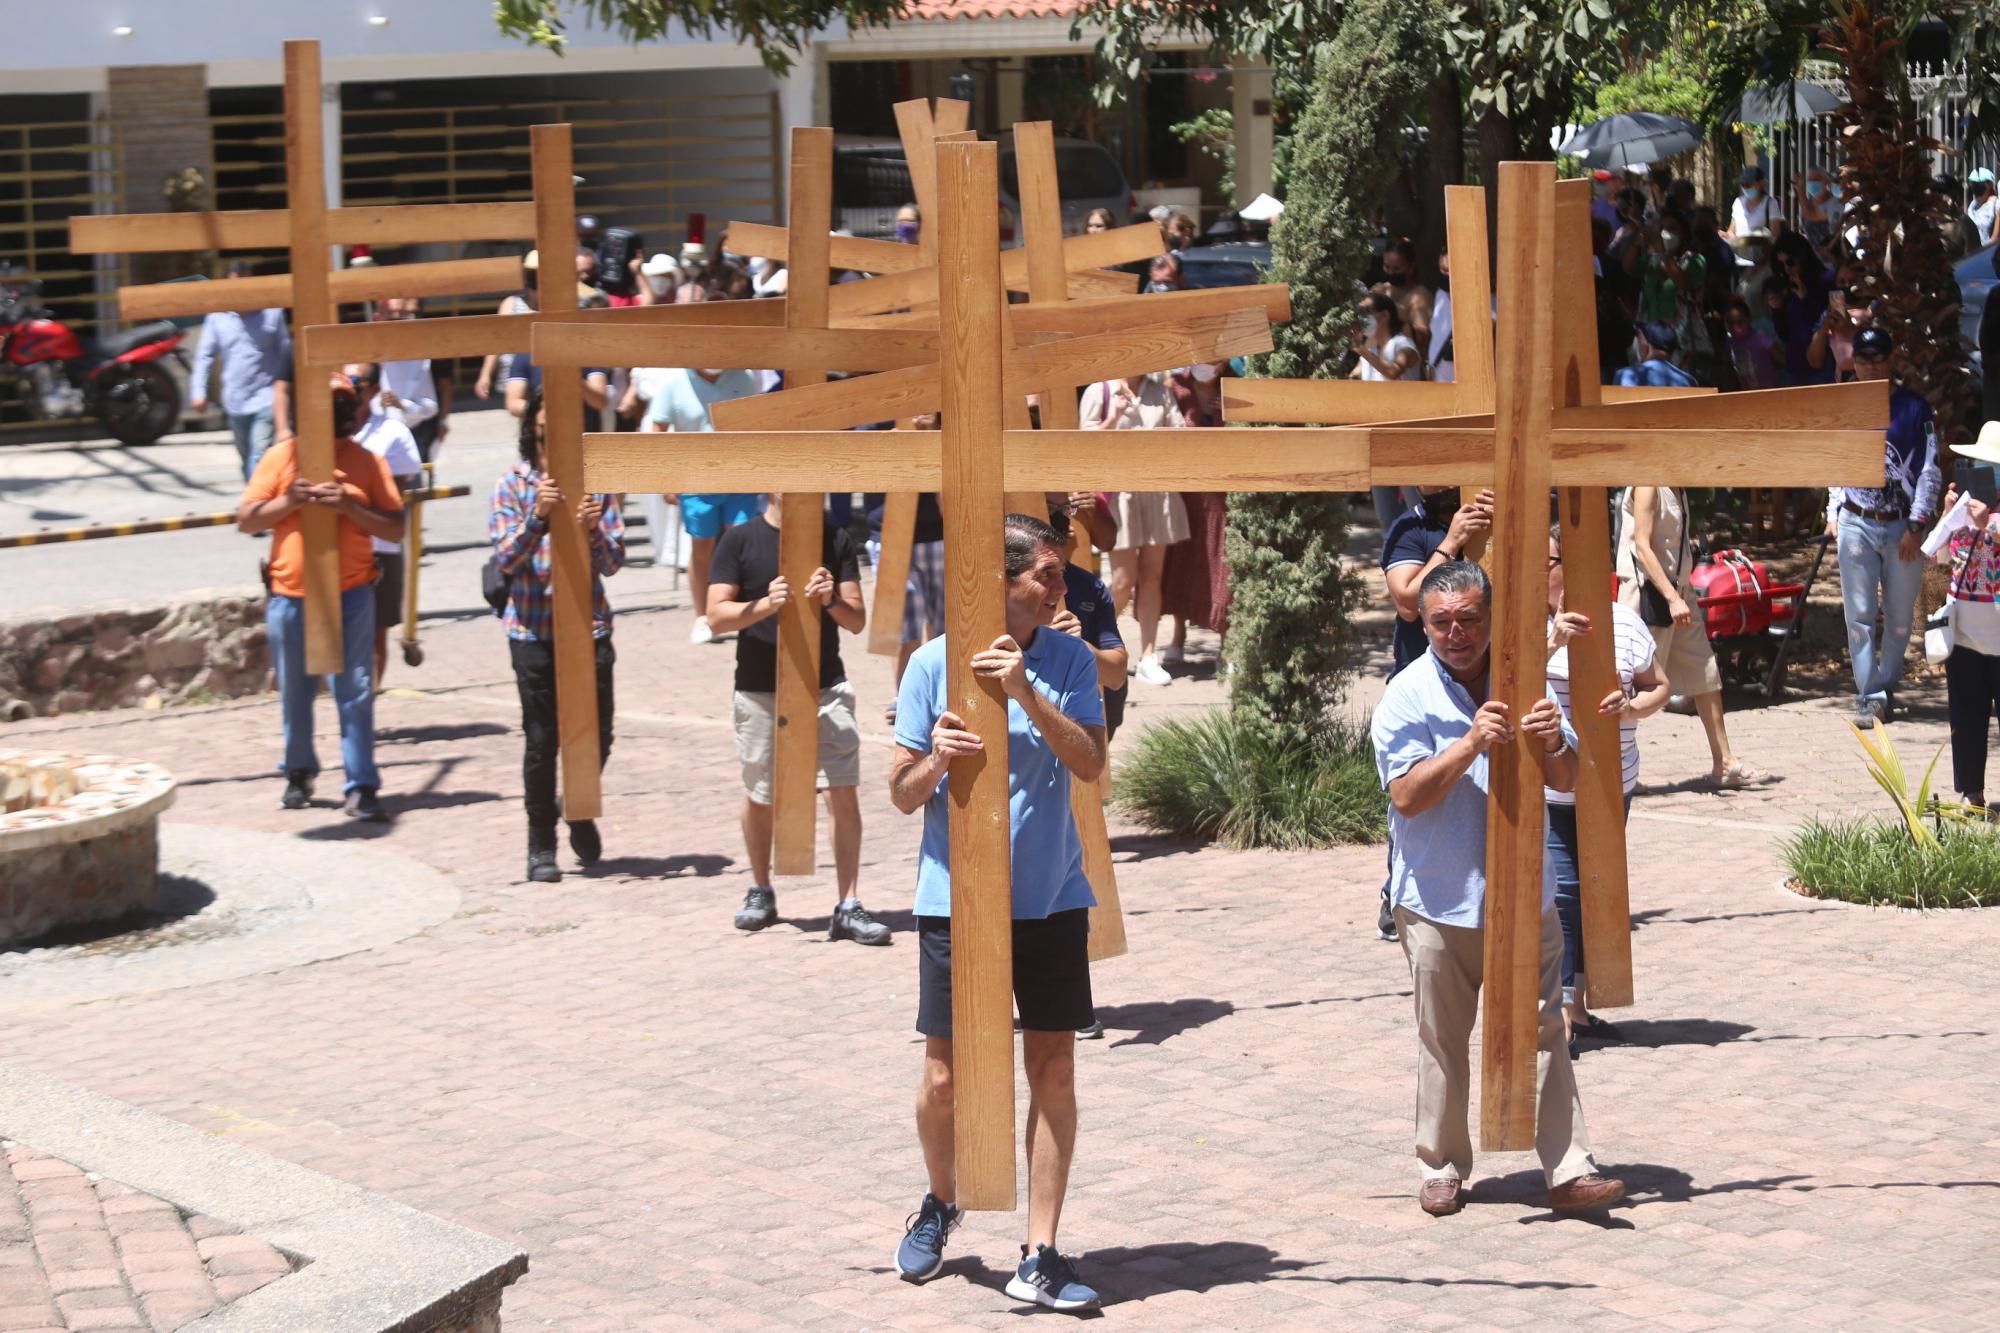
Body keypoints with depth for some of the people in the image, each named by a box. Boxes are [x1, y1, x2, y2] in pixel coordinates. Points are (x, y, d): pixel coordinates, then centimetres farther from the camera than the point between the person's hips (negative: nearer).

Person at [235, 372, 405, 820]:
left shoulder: (366, 462, 2)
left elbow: (395, 528, -2)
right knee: (294, 693, 12)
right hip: (291, 594, 1)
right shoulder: (281, 456, 3)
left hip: (351, 594, -1)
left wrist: (349, 506, -16)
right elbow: (246, 519, 3)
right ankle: (299, 773, 30)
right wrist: (288, 502, -14)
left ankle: (361, 785, -2)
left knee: (355, 691, -4)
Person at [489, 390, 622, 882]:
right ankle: (541, 846, 14)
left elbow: (614, 563, 0)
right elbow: (506, 559, -8)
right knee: (541, 741, 1)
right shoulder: (513, 485, 1)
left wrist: (593, 528, -21)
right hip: (534, 630, -1)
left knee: (597, 735, 4)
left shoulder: (596, 484, 4)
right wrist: (538, 517, -23)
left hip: (590, 624, 2)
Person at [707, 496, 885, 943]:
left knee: (844, 794, -9)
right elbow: (717, 617, -8)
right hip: (759, 691, 0)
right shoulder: (740, 540, -2)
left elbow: (857, 621, 2)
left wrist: (831, 600, -20)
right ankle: (760, 893, 34)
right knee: (759, 796, 14)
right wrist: (765, 605, -25)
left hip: (826, 687, 0)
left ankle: (848, 907, -5)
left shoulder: (835, 539, 2)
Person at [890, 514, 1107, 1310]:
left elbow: (1090, 765, -13)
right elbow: (902, 794, 0)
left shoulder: (1068, 661, -1)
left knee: (1053, 1069, 1)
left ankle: (1040, 1258, 8)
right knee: (944, 1076, 4)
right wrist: (935, 760, -21)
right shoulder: (934, 663, -4)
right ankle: (941, 1201, 35)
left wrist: (1026, 692, -24)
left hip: (1050, 897, 1)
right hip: (956, 896, -1)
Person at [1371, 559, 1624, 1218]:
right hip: (1439, 899, -2)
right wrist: (1472, 743, -26)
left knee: (1543, 1033, 0)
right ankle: (1442, 1168, 20)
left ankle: (1569, 1170, 2)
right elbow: (1407, 795, -15)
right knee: (1442, 1041, 7)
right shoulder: (1408, 696, -6)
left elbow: (1566, 780, 4)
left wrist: (1552, 745, -20)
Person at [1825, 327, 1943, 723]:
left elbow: (1930, 471, -3)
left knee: (1899, 616, 4)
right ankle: (1869, 694, -2)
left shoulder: (1914, 409, -1)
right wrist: (1833, 512, 9)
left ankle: (1886, 687, 16)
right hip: (1856, 524, 2)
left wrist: (1915, 526, -8)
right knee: (1860, 613, -3)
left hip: (1902, 527, -2)